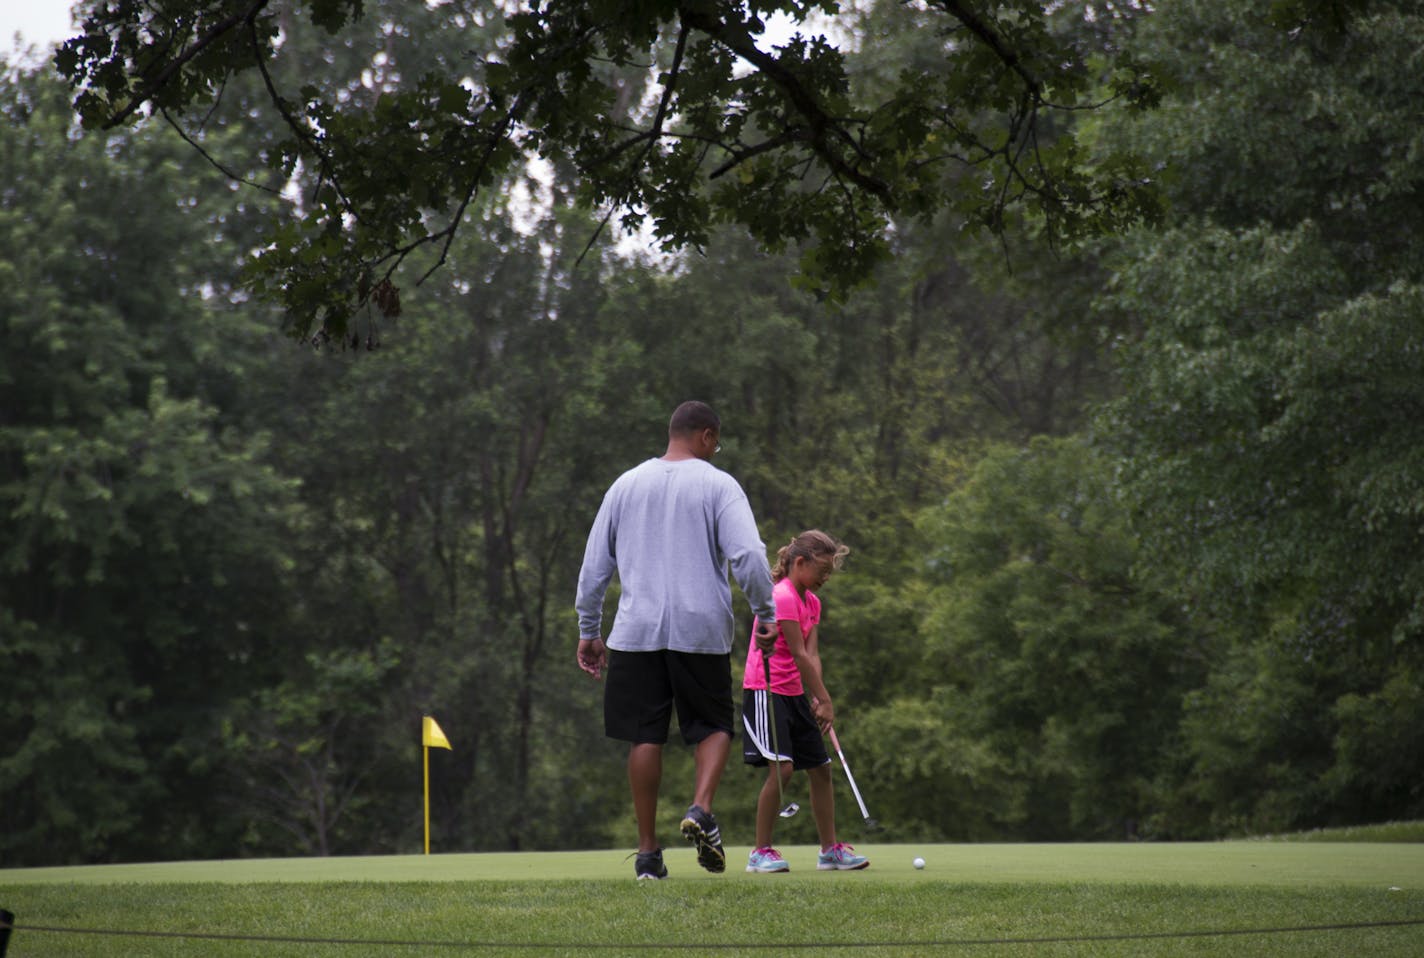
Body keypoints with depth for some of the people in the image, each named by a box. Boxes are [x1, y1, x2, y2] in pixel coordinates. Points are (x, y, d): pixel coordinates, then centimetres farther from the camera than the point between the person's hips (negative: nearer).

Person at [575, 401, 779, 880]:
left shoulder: (627, 484, 12)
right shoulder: (718, 485, 1)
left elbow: (594, 564, 13)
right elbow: (749, 556, -11)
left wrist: (588, 631, 19)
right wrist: (766, 615, 1)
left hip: (637, 630, 2)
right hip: (702, 630, -2)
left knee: (644, 736, 5)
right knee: (713, 726, 11)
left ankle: (648, 851, 5)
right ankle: (701, 809, -14)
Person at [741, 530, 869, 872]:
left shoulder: (812, 601, 12)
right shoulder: (782, 597, -17)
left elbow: (812, 654, 5)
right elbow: (800, 655, -18)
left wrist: (818, 700, -7)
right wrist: (825, 700, -16)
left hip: (793, 693, 10)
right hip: (765, 691, -10)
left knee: (821, 767, 11)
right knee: (781, 767, -19)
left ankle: (830, 850, 20)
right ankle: (761, 852, -12)